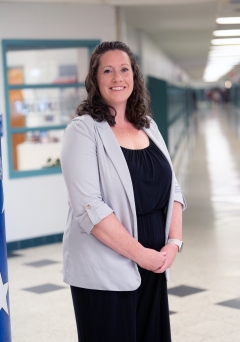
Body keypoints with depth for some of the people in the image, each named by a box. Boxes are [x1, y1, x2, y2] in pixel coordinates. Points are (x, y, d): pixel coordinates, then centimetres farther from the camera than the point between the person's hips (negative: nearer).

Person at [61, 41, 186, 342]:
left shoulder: (148, 126, 10)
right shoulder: (83, 130, -9)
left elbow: (171, 189, 12)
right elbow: (89, 207, -18)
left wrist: (174, 242, -4)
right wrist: (141, 253, -17)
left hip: (153, 267, 6)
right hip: (104, 273, -6)